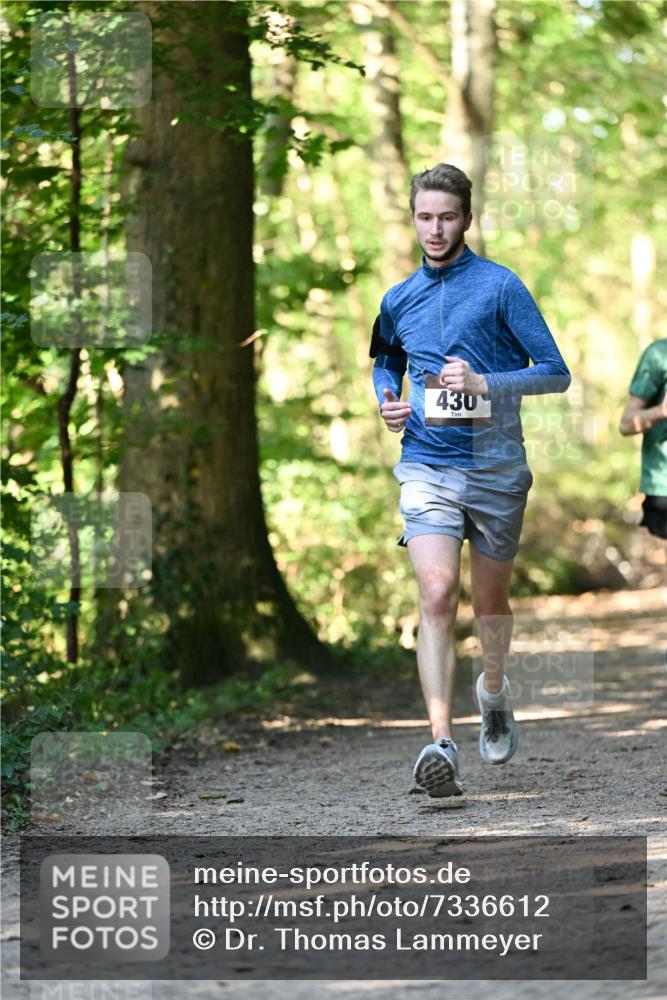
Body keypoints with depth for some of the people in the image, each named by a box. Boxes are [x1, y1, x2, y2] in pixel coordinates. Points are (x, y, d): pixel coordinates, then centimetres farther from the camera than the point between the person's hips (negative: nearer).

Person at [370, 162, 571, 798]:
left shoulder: (500, 286, -4)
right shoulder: (397, 300, 10)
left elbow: (556, 373, -5)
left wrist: (484, 382, -18)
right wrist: (386, 401, 9)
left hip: (495, 466, -1)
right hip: (426, 465, 1)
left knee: (490, 598, 13)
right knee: (437, 594, -17)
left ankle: (494, 692, 45)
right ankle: (440, 742, -25)